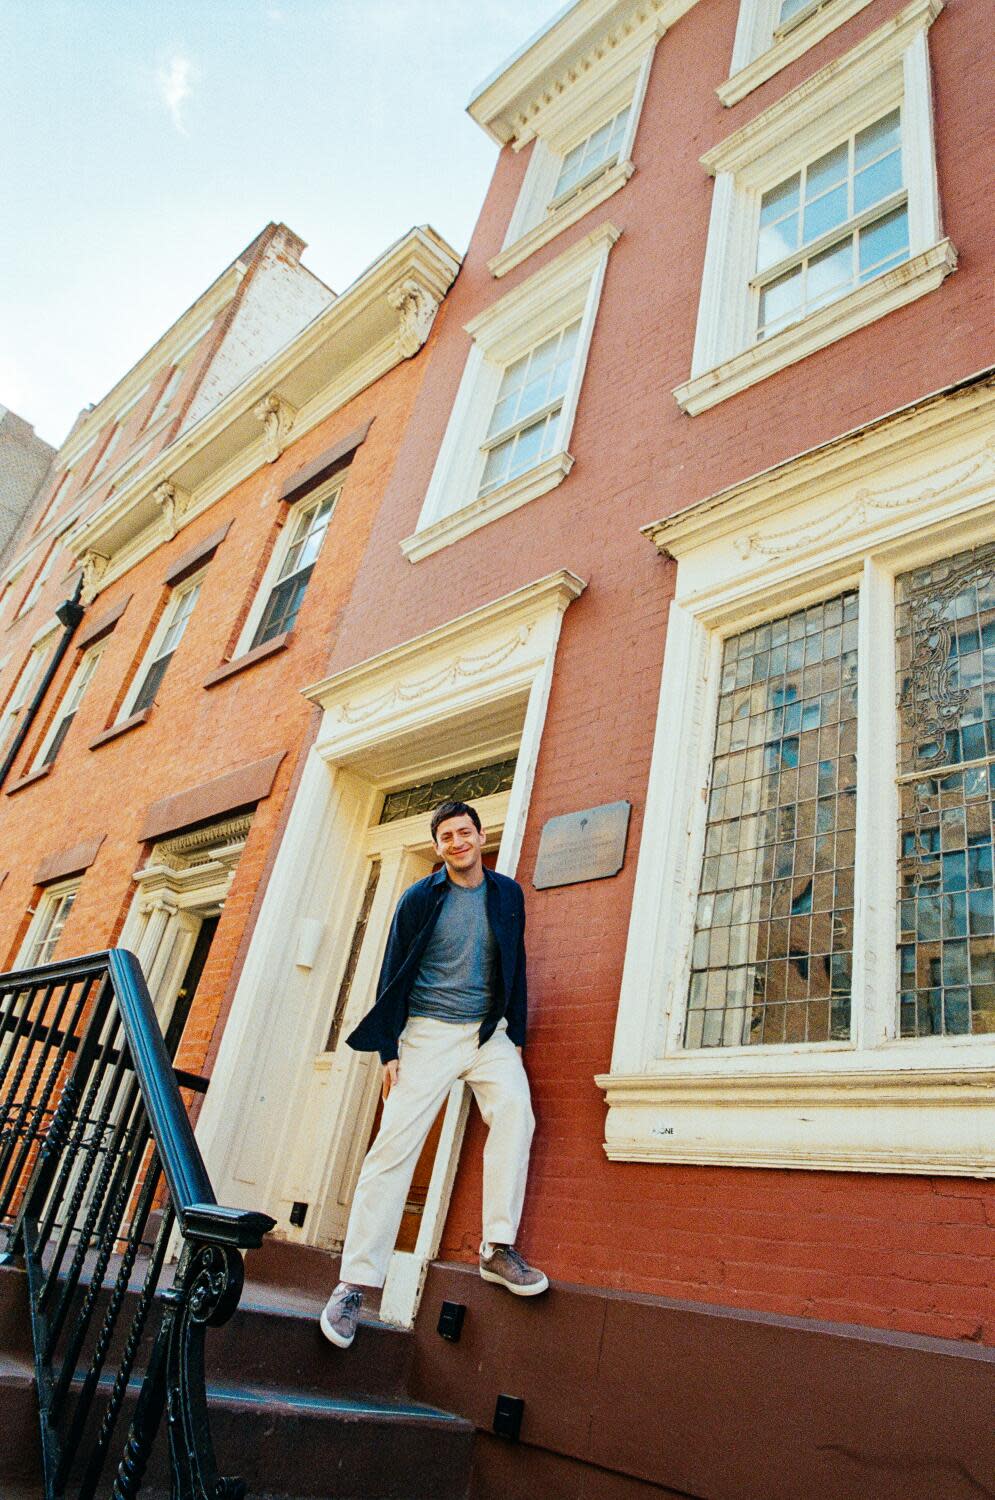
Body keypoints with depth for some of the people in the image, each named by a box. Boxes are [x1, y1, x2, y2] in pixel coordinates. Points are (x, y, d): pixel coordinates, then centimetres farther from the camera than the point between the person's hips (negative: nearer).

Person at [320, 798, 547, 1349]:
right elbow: (394, 974, 0)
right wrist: (389, 1049, -5)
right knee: (395, 1144, -8)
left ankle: (498, 1249, -14)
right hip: (430, 1033, -2)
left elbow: (516, 968, 11)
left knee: (514, 1110, -24)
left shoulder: (507, 894, 6)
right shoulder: (420, 898, -1)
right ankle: (355, 1283, 0)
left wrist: (516, 1034, 4)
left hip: (489, 1031, 2)